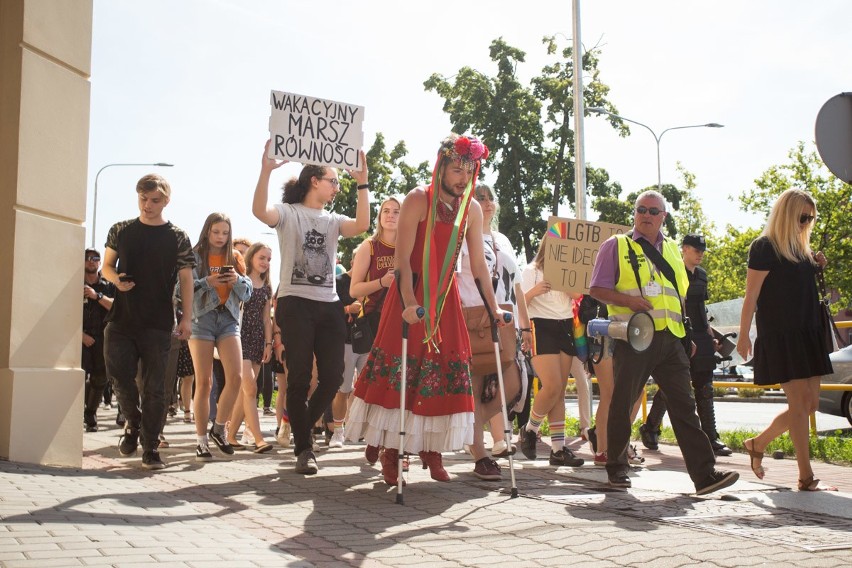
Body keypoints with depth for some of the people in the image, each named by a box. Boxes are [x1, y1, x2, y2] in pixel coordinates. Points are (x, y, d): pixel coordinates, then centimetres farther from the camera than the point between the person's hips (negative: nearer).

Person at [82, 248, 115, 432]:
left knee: (99, 379, 2)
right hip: (81, 336, -2)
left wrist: (97, 296, -17)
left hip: (103, 337, 2)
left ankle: (91, 415, 14)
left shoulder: (108, 286, 11)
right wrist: (81, 334, -11)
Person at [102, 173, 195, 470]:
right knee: (119, 378, 0)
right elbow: (107, 265, 17)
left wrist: (186, 317, -8)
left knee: (153, 387, -1)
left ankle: (150, 448, 6)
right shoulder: (120, 231, 9)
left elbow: (186, 279, 2)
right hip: (121, 320, 2)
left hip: (158, 324, -2)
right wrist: (116, 279, -7)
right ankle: (133, 423, 28)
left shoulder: (177, 237, 3)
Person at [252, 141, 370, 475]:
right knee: (299, 377, -3)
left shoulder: (333, 220, 16)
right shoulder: (288, 213, 3)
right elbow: (260, 211, -19)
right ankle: (304, 449, 6)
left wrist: (362, 184, -10)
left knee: (332, 376, 2)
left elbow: (361, 226, -5)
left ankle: (302, 426, 27)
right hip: (295, 304, -5)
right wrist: (266, 171, -30)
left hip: (329, 306, 5)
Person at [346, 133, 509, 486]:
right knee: (399, 374, -6)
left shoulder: (471, 209, 3)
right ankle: (390, 449, 2)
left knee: (445, 374, 2)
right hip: (410, 298, -5)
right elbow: (402, 258, -19)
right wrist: (410, 304, -30)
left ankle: (430, 448, 13)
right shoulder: (417, 200, -12)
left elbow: (478, 263, 6)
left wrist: (493, 307, 1)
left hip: (445, 298, 5)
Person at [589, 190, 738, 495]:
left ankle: (704, 473, -5)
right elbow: (597, 289, 2)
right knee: (622, 404, 2)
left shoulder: (672, 250, 21)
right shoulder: (616, 246, 6)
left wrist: (686, 331, 15)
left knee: (683, 404, -2)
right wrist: (627, 300, -15)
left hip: (670, 338, 4)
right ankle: (617, 467, 18)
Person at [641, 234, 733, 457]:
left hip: (700, 338, 7)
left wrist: (711, 335, 18)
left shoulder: (702, 274, 16)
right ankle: (649, 429, 17)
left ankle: (711, 439, 5)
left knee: (704, 388, 4)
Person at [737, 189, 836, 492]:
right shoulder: (764, 247, -9)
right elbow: (751, 295, -12)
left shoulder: (801, 249, 14)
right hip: (779, 337, -8)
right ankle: (806, 478, 0)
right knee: (800, 403, -7)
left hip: (808, 335, 8)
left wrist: (817, 267, 7)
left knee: (809, 404, 8)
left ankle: (757, 443, 25)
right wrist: (743, 336, -14)